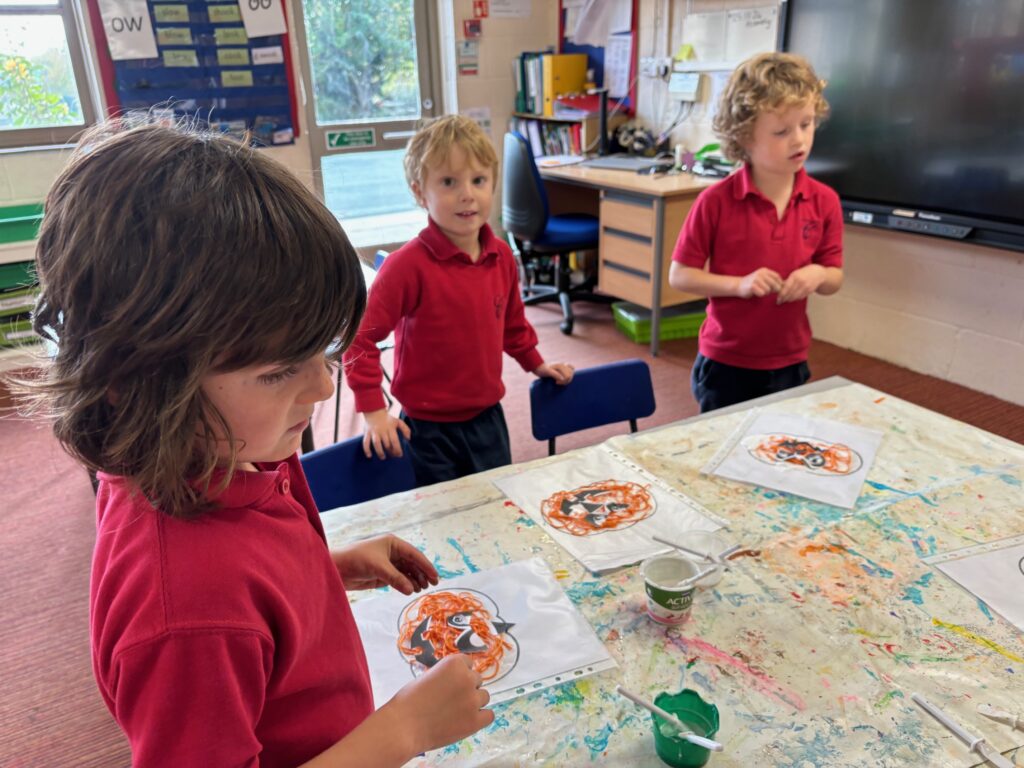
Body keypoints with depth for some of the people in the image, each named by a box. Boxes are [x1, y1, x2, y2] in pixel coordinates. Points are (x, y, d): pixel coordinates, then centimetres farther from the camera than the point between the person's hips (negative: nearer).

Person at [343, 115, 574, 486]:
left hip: (487, 417, 5)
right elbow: (360, 337, -18)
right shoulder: (408, 265, -21)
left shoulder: (502, 256, -2)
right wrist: (374, 411, -20)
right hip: (429, 427, -5)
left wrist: (535, 363, 22)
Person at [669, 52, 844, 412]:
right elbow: (679, 275, -10)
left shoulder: (824, 201, -4)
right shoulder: (716, 201, -14)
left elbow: (835, 278, 6)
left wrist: (818, 275, -17)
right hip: (725, 364, -3)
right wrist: (739, 284, -23)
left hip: (789, 365, 3)